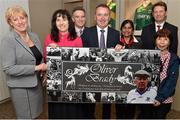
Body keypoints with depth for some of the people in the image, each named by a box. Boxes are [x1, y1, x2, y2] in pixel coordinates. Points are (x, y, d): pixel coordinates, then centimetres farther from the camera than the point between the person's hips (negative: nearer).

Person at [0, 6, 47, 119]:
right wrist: (36, 68, -20)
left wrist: (44, 70, -3)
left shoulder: (34, 36, 5)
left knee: (37, 114, 20)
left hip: (37, 83, 6)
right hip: (21, 87, -6)